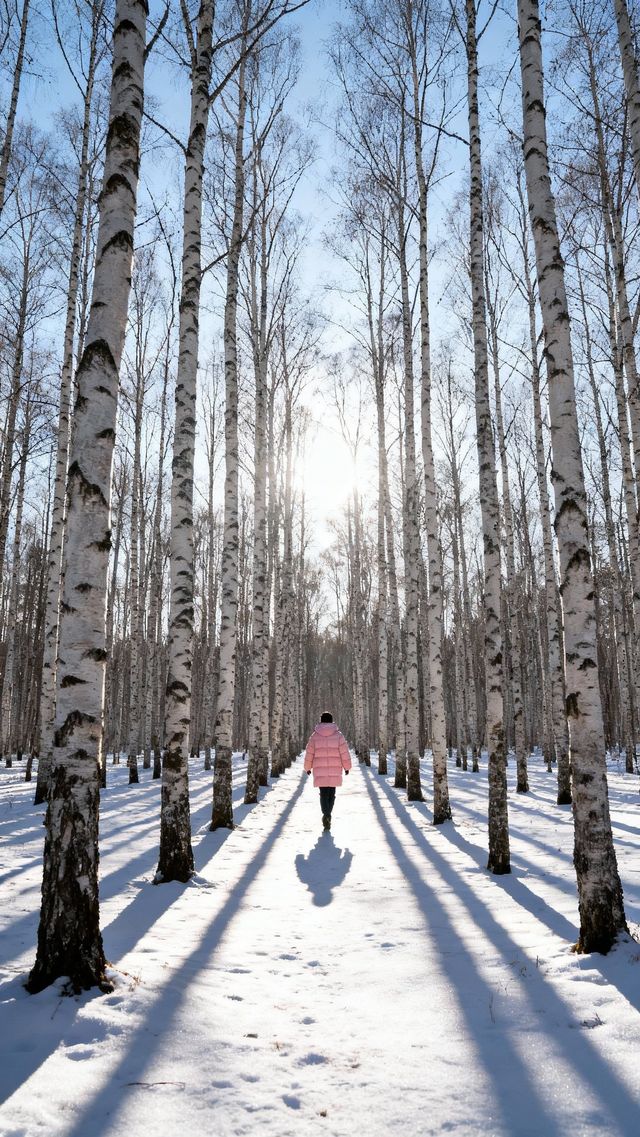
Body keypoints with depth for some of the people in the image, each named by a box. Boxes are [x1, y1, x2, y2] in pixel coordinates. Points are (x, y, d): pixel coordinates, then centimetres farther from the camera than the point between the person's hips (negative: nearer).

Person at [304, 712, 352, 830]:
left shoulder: (315, 736, -1)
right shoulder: (338, 735, -3)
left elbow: (309, 754, 4)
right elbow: (345, 753, -1)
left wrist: (308, 767, 18)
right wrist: (347, 767, 12)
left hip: (320, 771, 0)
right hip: (335, 771, 0)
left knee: (324, 794, 5)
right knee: (331, 793, 15)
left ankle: (326, 814, -15)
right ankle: (327, 814, 14)